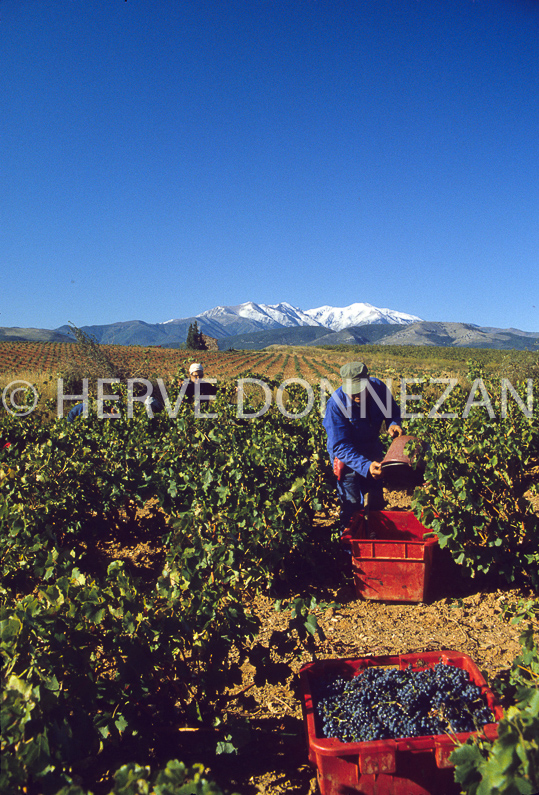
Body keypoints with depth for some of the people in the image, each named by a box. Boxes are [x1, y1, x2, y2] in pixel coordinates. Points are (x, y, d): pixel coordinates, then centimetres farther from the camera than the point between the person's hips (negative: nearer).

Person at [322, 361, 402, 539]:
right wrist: (365, 466, -44)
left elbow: (392, 409, 0)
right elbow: (340, 447, -32)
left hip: (372, 449, 5)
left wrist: (393, 424, -23)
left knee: (377, 497, 19)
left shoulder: (379, 387, -22)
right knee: (352, 504, -1)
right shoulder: (336, 404, -33)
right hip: (347, 456, -5)